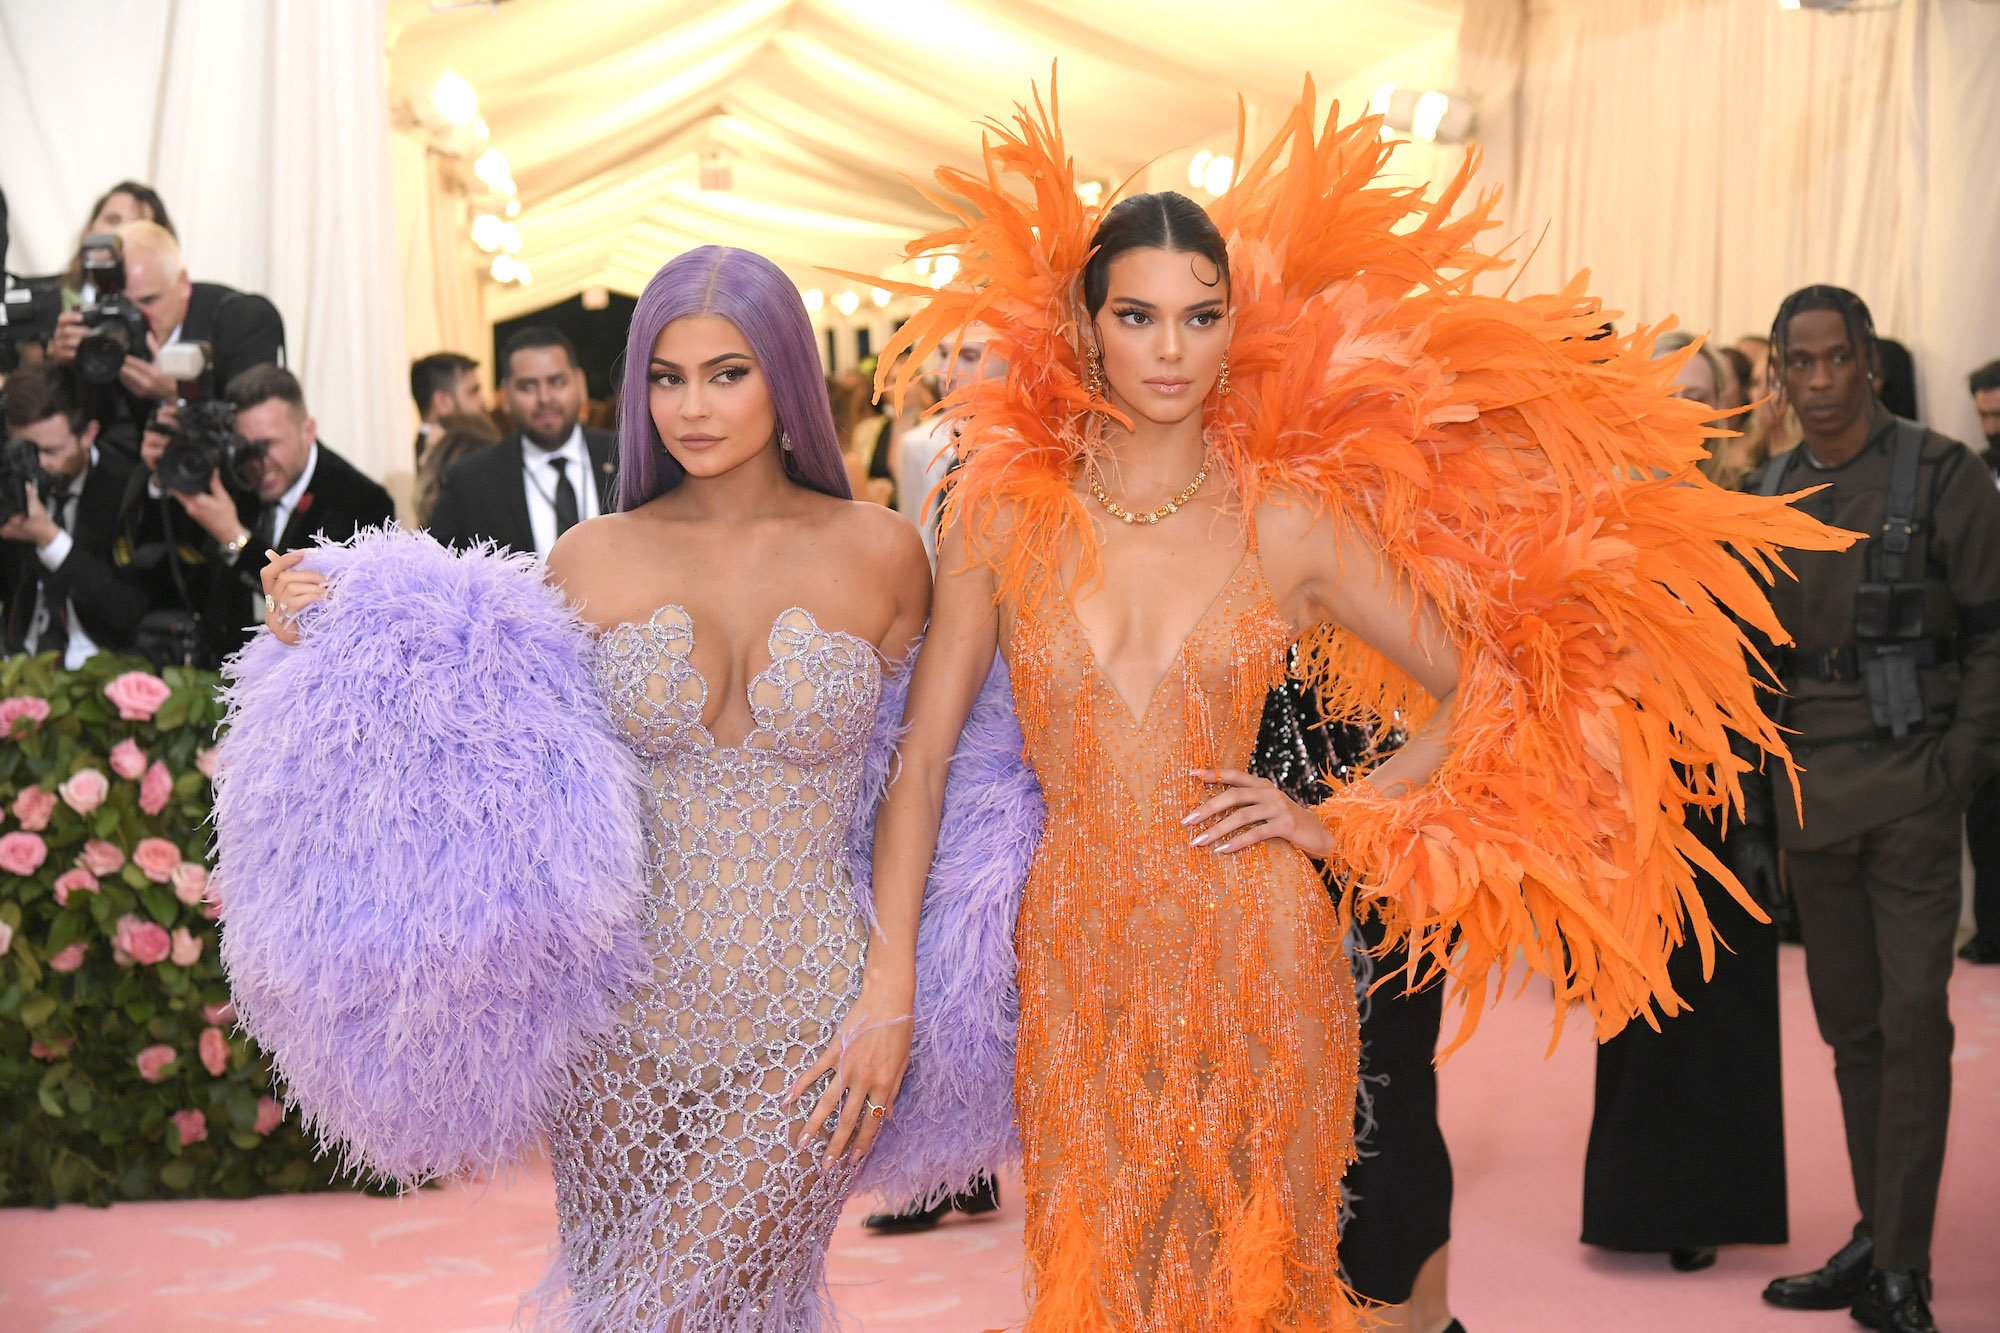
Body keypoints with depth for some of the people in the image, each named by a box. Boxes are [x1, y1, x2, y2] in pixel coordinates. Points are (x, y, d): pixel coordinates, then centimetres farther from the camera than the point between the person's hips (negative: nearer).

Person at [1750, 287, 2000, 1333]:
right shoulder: (1768, 494, 11)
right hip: (1808, 792, 5)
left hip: (1908, 784, -5)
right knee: (1849, 1022, 10)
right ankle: (1874, 1237, 19)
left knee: (1911, 1021, -5)